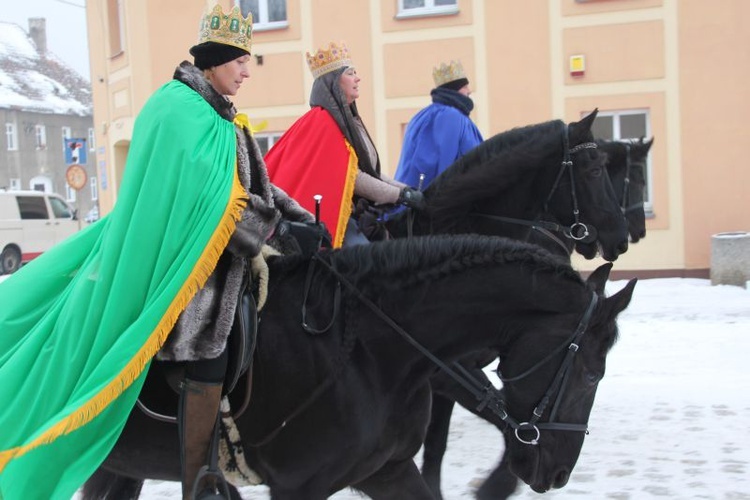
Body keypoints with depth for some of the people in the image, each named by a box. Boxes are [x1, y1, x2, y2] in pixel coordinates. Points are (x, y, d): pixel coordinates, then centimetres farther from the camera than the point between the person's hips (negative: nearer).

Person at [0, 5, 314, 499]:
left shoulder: (216, 117, 17)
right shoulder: (181, 110, -13)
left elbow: (253, 185, 17)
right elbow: (215, 200, -21)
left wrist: (301, 218, 7)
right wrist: (279, 231, -17)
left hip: (215, 254, 10)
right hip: (190, 258, -10)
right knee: (209, 357, -10)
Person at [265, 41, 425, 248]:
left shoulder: (350, 120, 17)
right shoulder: (323, 120, -11)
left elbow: (369, 169, 18)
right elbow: (351, 176, -18)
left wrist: (406, 189, 8)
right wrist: (403, 195, -16)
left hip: (355, 214, 9)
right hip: (334, 214, -9)